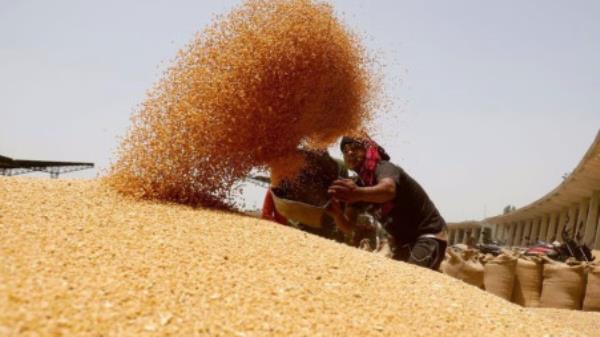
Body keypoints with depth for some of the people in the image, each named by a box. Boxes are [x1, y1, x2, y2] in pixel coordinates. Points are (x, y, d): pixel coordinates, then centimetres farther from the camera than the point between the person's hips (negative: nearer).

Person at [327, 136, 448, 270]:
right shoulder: (361, 183, 5)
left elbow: (388, 189, -45)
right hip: (404, 241, 9)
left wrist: (358, 193, -65)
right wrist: (337, 213, -22)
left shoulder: (384, 168, -19)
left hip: (429, 235, -9)